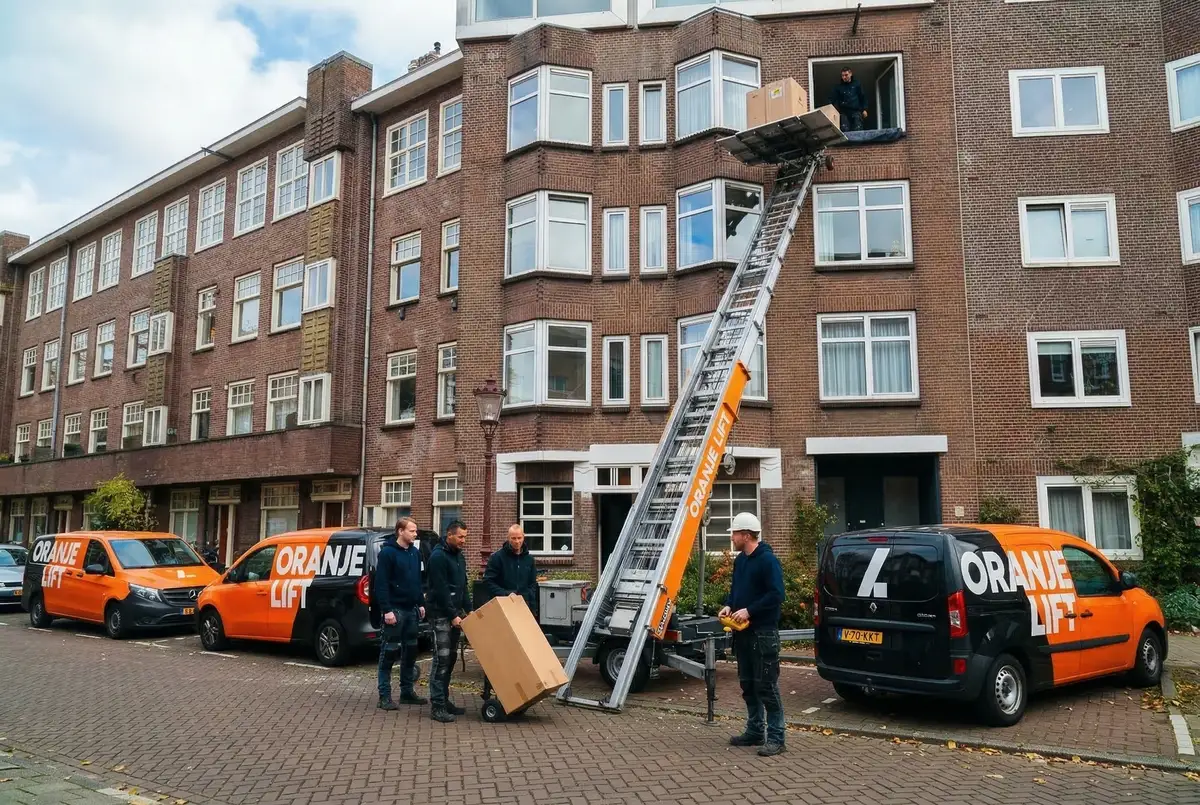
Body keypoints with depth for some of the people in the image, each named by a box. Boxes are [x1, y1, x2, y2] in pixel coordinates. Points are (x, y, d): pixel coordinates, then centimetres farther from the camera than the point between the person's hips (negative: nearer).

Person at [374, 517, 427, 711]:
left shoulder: (414, 553, 11)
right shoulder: (387, 552, -11)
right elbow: (381, 584, -16)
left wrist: (421, 604, 14)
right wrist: (386, 609, -20)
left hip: (411, 609, 8)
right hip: (395, 609, -8)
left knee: (410, 651, 12)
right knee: (389, 652, -3)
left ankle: (407, 691, 22)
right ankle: (385, 696, 4)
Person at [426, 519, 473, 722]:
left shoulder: (459, 556, 14)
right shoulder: (438, 556, -14)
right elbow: (440, 590, -18)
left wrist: (468, 610, 12)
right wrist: (453, 615, -19)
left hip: (455, 613, 9)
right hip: (442, 614, -9)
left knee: (451, 658, 11)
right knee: (441, 658, -9)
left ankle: (445, 699, 19)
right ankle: (437, 706, -6)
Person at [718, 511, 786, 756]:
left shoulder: (768, 560, -14)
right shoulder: (740, 560, 13)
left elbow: (776, 595, -20)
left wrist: (749, 610, -22)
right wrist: (729, 606, 5)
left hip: (763, 633, -9)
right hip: (743, 632, 9)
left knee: (766, 686, -5)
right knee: (748, 685, 15)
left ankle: (776, 737, 2)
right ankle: (755, 731, 25)